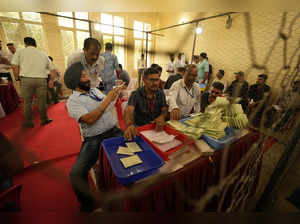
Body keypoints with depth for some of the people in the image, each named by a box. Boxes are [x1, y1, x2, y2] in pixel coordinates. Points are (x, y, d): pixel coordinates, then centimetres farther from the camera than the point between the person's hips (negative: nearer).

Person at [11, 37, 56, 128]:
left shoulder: (20, 51, 10)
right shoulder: (43, 54, 18)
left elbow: (14, 66, -2)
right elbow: (52, 69, 12)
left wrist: (17, 77, 11)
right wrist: (51, 80, 17)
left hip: (26, 79, -1)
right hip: (42, 79, 1)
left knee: (27, 101, 8)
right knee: (42, 100, 10)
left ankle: (28, 122, 16)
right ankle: (44, 119, 20)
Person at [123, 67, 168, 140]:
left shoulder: (161, 93, 2)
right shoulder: (136, 94, -12)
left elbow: (165, 110, -2)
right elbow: (128, 111, -26)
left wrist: (162, 116, -28)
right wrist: (130, 125, -49)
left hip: (156, 126, 3)